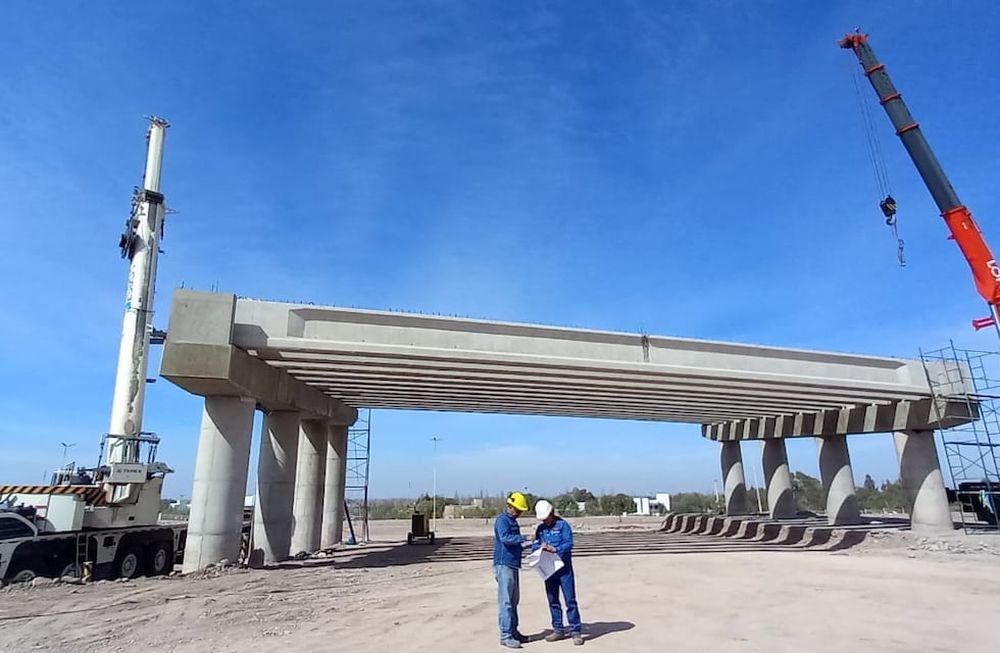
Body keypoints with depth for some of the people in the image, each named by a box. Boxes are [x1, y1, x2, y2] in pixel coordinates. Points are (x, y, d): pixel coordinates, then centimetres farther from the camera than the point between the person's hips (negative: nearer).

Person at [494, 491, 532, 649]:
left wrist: (525, 544, 6)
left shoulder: (513, 522, 18)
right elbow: (505, 538, -28)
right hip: (504, 565, -9)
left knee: (514, 601, 14)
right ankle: (506, 636, -3)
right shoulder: (502, 520, -11)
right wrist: (524, 538, -28)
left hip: (513, 565, 9)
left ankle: (513, 631, 23)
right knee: (506, 602, -7)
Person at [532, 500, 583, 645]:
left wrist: (555, 549, -28)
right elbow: (534, 545, 6)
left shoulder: (563, 525, -7)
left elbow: (569, 543, -15)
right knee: (553, 601, 11)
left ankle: (576, 631, 5)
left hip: (564, 567, -5)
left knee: (570, 600, -3)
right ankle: (558, 630, 22)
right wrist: (540, 547, -16)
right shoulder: (540, 528, 9)